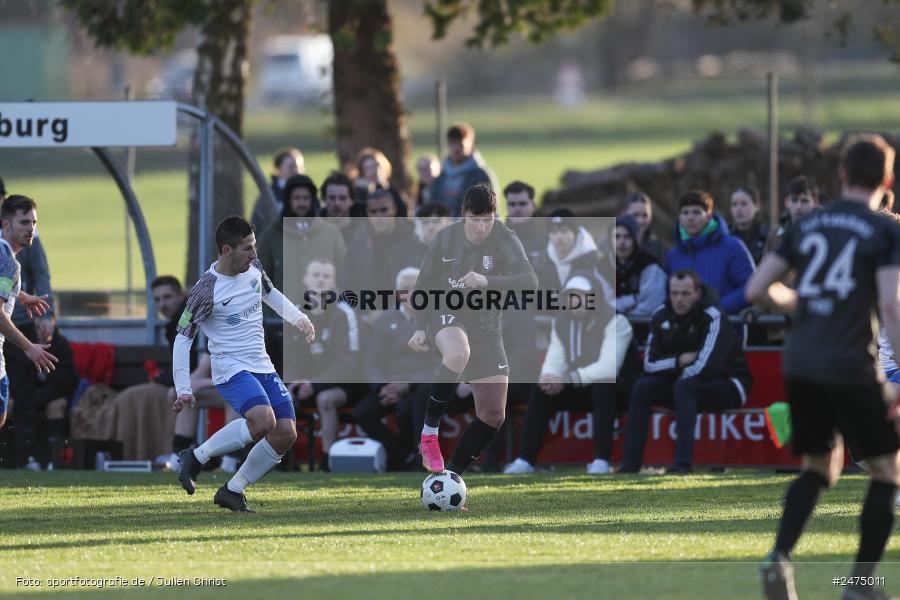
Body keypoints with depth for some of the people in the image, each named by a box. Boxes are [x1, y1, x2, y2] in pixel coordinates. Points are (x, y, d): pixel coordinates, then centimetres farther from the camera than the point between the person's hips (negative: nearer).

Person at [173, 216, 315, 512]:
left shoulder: (254, 269, 3)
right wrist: (183, 389, -15)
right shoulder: (206, 291, -18)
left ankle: (233, 491, 12)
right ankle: (195, 458, -13)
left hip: (263, 367, 8)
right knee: (263, 420, -31)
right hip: (231, 370, -8)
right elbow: (182, 338, -11)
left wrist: (299, 318, 12)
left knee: (286, 434, -1)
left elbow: (271, 294, 27)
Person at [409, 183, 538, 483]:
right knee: (458, 353, -40)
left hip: (486, 326, 2)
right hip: (447, 315, -2)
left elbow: (529, 281, -29)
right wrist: (420, 327, -1)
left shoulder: (504, 240, -14)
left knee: (493, 414, -1)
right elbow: (424, 284, 8)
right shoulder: (446, 239, -7)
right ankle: (429, 432, -25)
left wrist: (487, 281, -42)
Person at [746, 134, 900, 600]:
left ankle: (778, 557, -1)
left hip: (799, 364, 5)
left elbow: (757, 290, 9)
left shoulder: (807, 225, 11)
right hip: (851, 367, -5)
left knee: (819, 467, 21)